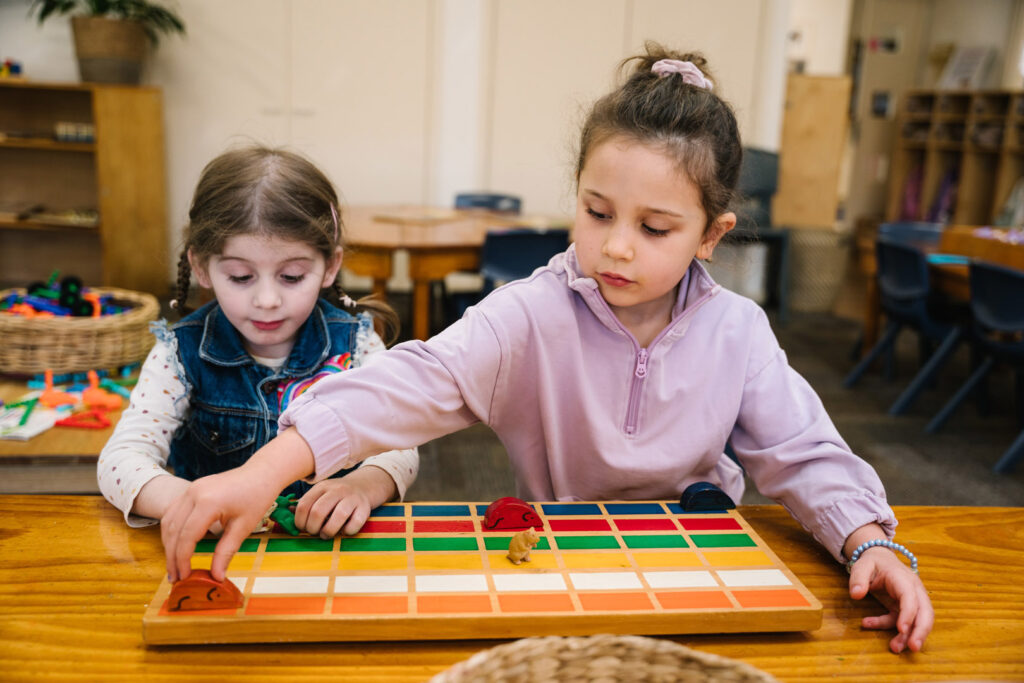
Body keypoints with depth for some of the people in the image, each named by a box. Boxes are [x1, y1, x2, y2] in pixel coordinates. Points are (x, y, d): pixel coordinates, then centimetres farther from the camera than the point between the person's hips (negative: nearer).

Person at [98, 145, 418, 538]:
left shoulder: (354, 344, -4)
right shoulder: (182, 354, -5)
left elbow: (398, 446, -8)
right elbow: (119, 460, -12)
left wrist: (362, 485, -31)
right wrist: (184, 498, -34)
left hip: (330, 539, 0)